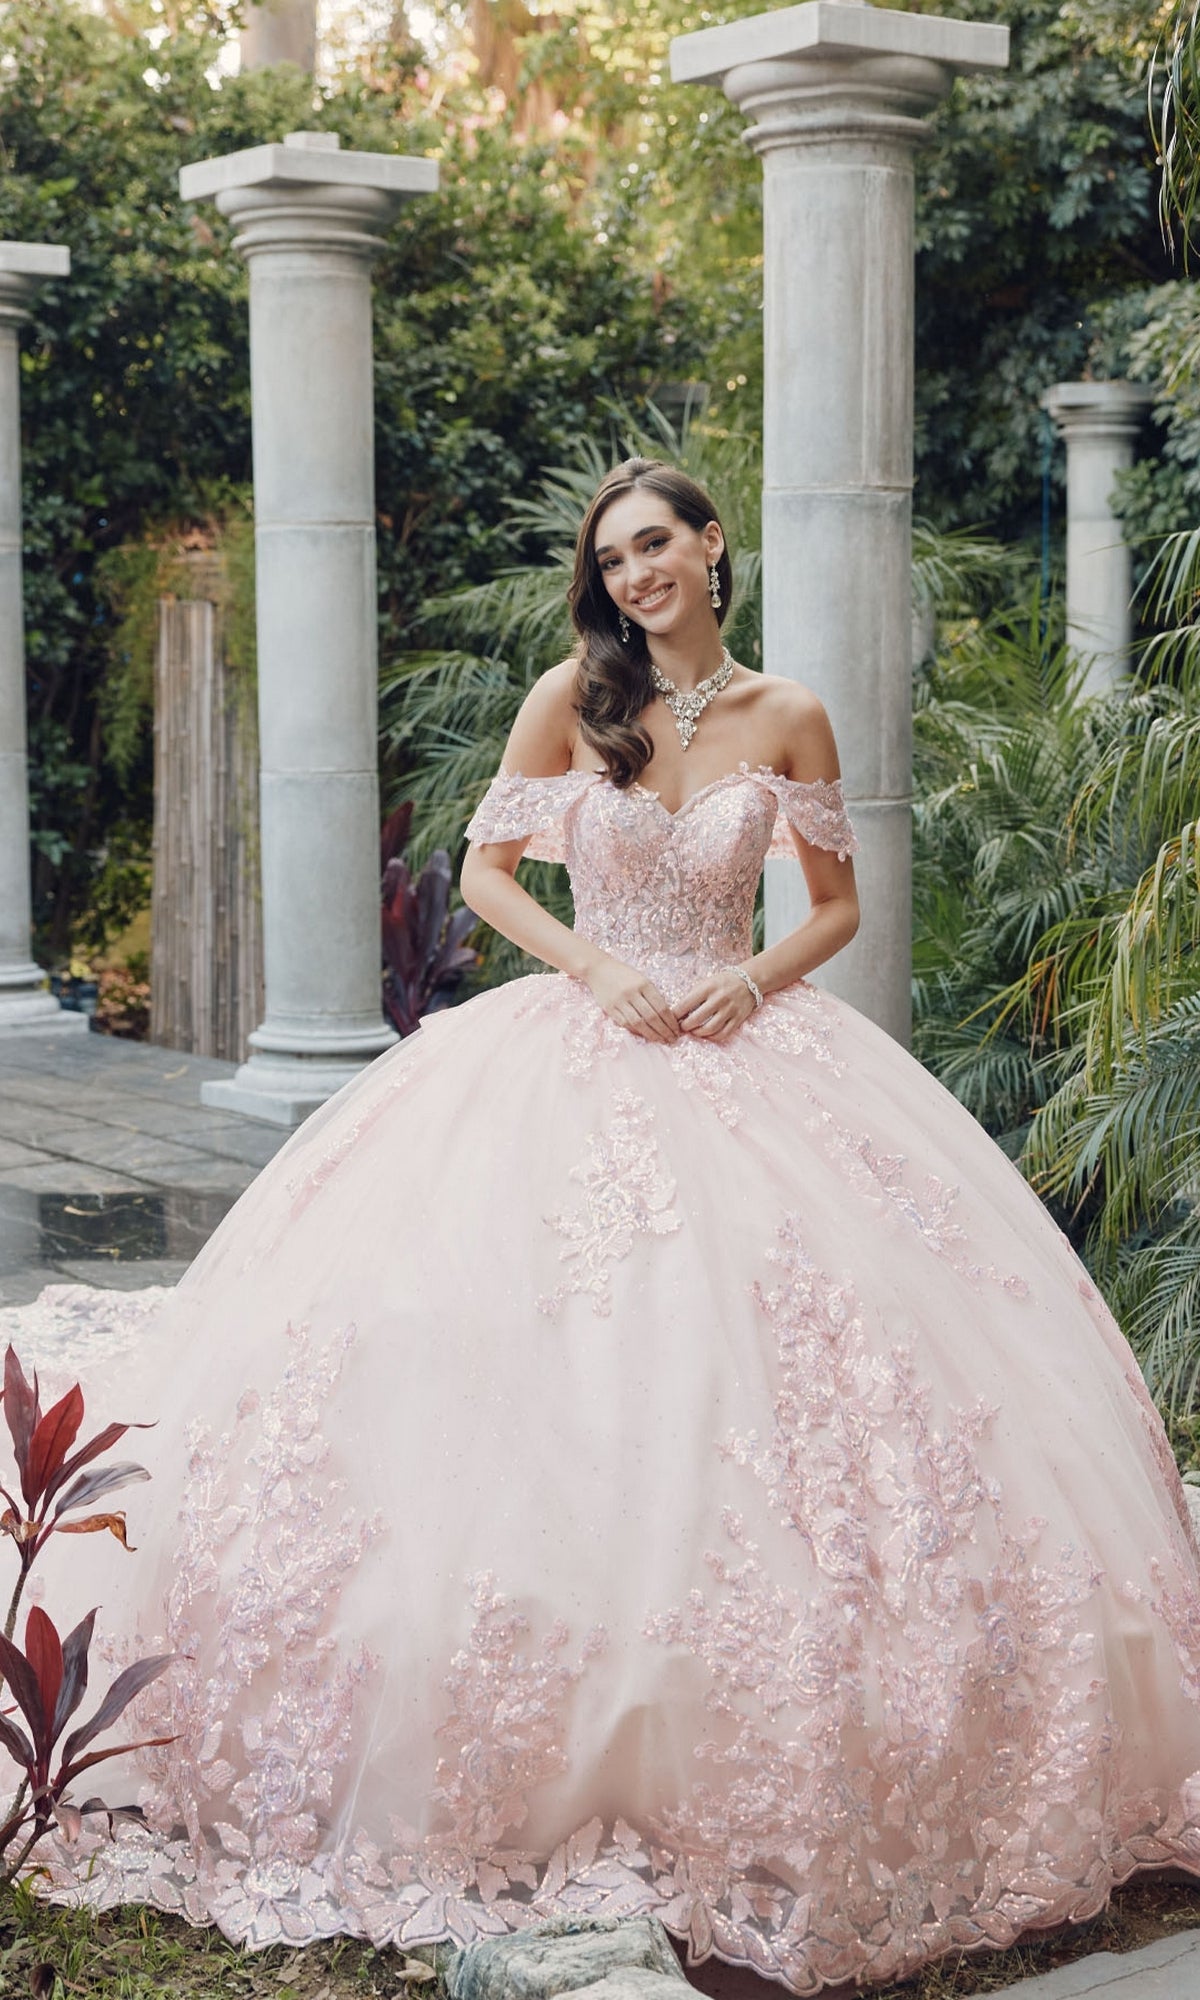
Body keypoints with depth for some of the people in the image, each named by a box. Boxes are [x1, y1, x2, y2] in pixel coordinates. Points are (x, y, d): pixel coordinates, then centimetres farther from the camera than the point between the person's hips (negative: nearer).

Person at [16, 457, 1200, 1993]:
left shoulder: (786, 718, 4)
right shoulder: (573, 696, 2)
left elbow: (838, 906, 11)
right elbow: (487, 869, 5)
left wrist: (752, 979, -8)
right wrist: (604, 972, -8)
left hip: (740, 1049, 1)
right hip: (577, 1047, 0)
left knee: (778, 1349, -8)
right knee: (547, 1385, -8)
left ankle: (767, 1779, 5)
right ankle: (551, 1766, 3)